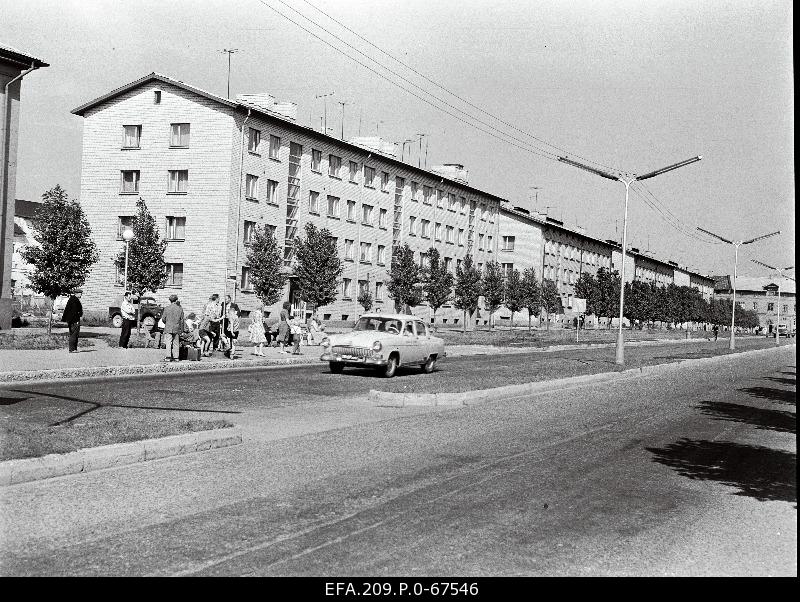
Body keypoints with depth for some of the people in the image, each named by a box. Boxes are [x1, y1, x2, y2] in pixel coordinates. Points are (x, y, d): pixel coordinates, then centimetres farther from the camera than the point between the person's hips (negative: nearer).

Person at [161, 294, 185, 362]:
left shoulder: (167, 308, -6)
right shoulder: (180, 309, 0)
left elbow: (163, 318, -1)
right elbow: (182, 320, 4)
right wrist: (181, 329, 12)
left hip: (168, 328, -2)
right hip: (177, 328, 2)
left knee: (168, 342, -2)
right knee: (176, 343, 9)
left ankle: (168, 357, -7)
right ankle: (176, 357, 9)